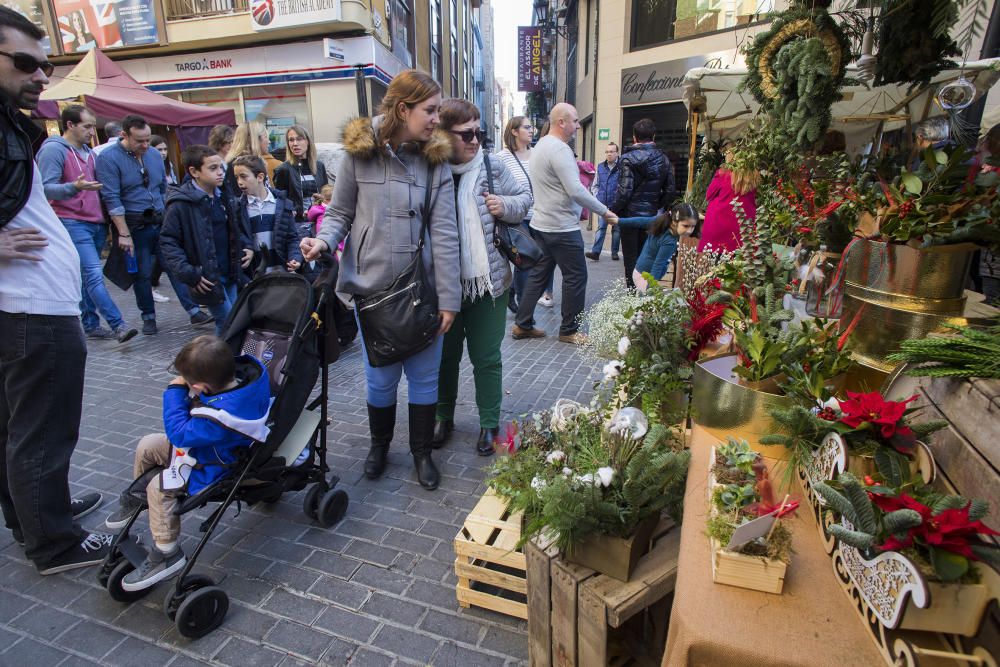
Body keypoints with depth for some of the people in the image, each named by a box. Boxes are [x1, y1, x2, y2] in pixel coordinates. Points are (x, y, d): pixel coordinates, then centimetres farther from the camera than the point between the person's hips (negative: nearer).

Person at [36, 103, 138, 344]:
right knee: (94, 275, -14)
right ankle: (118, 325, -19)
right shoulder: (53, 149, -5)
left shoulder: (88, 152, 19)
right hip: (72, 223, -7)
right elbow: (46, 188, -13)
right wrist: (75, 187, -30)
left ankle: (91, 324, 13)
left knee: (88, 276, 9)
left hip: (96, 223, 7)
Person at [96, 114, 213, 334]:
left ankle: (194, 311, 5)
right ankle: (148, 317, 18)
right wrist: (124, 234, -15)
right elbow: (112, 199, -12)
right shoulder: (108, 158, -8)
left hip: (161, 222, 4)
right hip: (135, 226, -4)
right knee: (142, 274, 5)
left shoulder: (155, 155, 9)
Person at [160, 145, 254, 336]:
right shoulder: (181, 204, -12)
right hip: (207, 278, -6)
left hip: (230, 273, 7)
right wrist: (188, 274, -18)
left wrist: (247, 245, 5)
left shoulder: (223, 196, 9)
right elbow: (168, 242, -10)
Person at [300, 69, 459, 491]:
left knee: (424, 376, 10)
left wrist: (449, 297, -8)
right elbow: (340, 212, 7)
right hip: (371, 286, 0)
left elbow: (444, 232, -6)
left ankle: (422, 452, 32)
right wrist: (322, 241, -15)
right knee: (381, 377, 12)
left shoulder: (435, 159, 0)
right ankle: (379, 444, 39)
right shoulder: (359, 152, -2)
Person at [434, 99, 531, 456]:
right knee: (445, 355, 16)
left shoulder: (492, 165, -1)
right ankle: (444, 417, 37)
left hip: (488, 281, 0)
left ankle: (489, 423, 27)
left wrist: (505, 205, -10)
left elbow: (525, 197, 10)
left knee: (486, 357, 9)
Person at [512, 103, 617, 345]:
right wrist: (604, 211, -14)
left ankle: (523, 325, 18)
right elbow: (576, 190, -23)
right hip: (562, 228, -10)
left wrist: (577, 209, 20)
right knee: (576, 277, 2)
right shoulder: (559, 149, -17)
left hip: (542, 224, 10)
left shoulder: (541, 144, 14)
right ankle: (568, 331, 12)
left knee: (539, 275, 13)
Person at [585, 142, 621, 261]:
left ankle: (614, 252, 16)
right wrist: (597, 196, 6)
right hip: (603, 204, 3)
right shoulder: (600, 167, 8)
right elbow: (595, 185, 17)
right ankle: (596, 252, -6)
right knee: (601, 228, -1)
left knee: (616, 229, 8)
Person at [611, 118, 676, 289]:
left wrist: (613, 211, -8)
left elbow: (624, 191, -19)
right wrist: (657, 206, 17)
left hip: (630, 215, -5)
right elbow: (670, 191, 3)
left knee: (631, 258, 3)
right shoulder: (663, 159, 5)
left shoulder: (628, 159, -11)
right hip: (651, 216, 5)